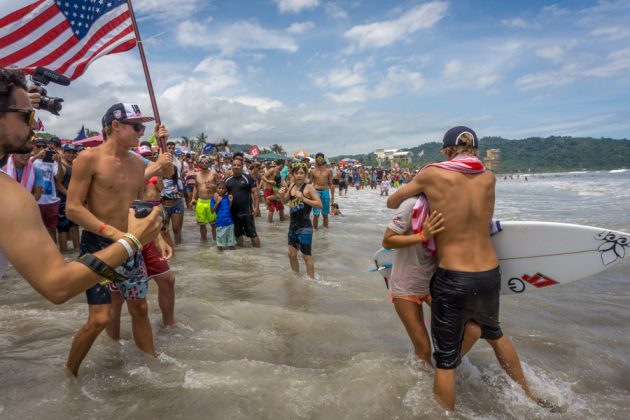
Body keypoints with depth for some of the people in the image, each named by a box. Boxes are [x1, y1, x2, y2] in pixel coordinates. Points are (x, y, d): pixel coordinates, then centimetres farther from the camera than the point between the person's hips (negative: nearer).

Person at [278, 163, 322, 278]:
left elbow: (319, 204, -18)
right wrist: (281, 195, -1)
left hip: (304, 227, -6)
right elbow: (286, 200, 21)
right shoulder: (292, 186, 6)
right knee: (292, 254, 14)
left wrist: (303, 198, -26)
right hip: (293, 225, 7)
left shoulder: (309, 187, -12)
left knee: (307, 256, 1)